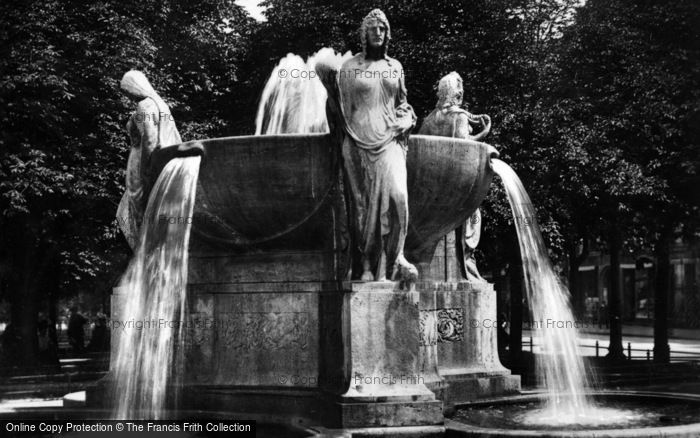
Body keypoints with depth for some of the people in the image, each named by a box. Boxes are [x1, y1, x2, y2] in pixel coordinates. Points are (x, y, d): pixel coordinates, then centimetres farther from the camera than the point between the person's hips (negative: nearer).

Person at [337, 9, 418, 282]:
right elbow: (343, 107, 10)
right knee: (363, 203, -3)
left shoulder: (395, 67, 15)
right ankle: (367, 266, 0)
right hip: (358, 143, -1)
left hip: (388, 141, 2)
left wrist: (405, 121, 5)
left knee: (395, 195, -19)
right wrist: (349, 134, 3)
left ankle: (396, 257, -14)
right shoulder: (350, 67, 7)